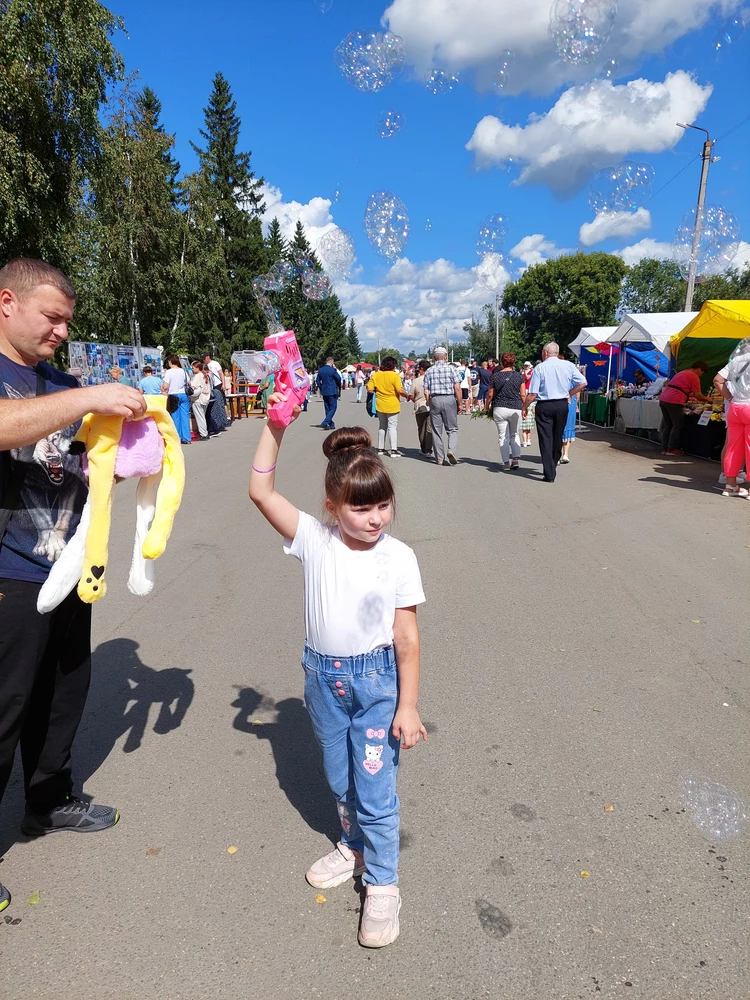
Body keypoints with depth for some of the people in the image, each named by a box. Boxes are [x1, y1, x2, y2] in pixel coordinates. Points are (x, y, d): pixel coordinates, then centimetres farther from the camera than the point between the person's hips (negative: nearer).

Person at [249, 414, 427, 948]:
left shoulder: (398, 558, -16)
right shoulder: (315, 540, -12)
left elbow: (406, 638, -11)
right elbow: (261, 491, -18)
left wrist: (408, 706, -10)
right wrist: (276, 424, -24)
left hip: (377, 680, -3)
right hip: (324, 677, 3)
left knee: (375, 789, 6)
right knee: (340, 781, 23)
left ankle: (382, 883, 30)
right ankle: (354, 845, 50)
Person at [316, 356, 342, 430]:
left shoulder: (320, 370, 4)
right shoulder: (332, 370, -14)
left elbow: (318, 381, 8)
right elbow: (339, 379, -5)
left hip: (324, 392, 6)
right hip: (332, 392, -6)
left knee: (327, 409, 13)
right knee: (333, 408, -1)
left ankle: (331, 424, 18)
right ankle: (325, 423, -16)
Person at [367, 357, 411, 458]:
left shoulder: (375, 375, 1)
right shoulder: (395, 375, -12)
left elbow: (369, 389, -4)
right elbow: (400, 390, -19)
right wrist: (408, 396, -3)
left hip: (380, 404, 4)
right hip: (392, 405, -4)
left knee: (382, 426, 16)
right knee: (392, 427, 0)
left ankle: (380, 449, 20)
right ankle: (393, 450, -6)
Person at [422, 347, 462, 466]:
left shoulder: (429, 371, 7)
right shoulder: (451, 369, 0)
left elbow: (426, 392, 3)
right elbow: (457, 388, -6)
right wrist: (459, 403, 2)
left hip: (434, 400, 2)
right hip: (449, 399, -2)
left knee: (436, 430, 8)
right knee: (452, 429, 8)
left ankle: (439, 458, 10)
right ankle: (451, 450, -16)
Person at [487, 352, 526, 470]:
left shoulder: (496, 376, -2)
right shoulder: (519, 376, 1)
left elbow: (490, 395, 2)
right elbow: (523, 395, 1)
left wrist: (487, 407, 15)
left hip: (500, 409, -1)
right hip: (516, 409, 2)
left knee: (503, 436, 6)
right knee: (514, 435, 17)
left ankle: (506, 462, 5)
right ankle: (515, 459, 5)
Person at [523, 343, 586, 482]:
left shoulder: (539, 368, -7)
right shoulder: (568, 365, 2)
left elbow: (532, 394, -11)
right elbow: (583, 383, 2)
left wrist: (525, 407, 2)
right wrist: (569, 393, 12)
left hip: (544, 407, -3)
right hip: (562, 405, 3)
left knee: (546, 439, 1)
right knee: (558, 437, 18)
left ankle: (549, 474, -3)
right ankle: (553, 465, 34)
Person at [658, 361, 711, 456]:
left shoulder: (682, 373, 28)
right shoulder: (694, 377, 1)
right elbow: (698, 395, -2)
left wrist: (702, 399, 37)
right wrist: (707, 399, 17)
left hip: (663, 399, 8)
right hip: (674, 402, -8)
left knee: (667, 425, 15)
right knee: (677, 426, 2)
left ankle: (664, 448, 16)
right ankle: (672, 449, 2)